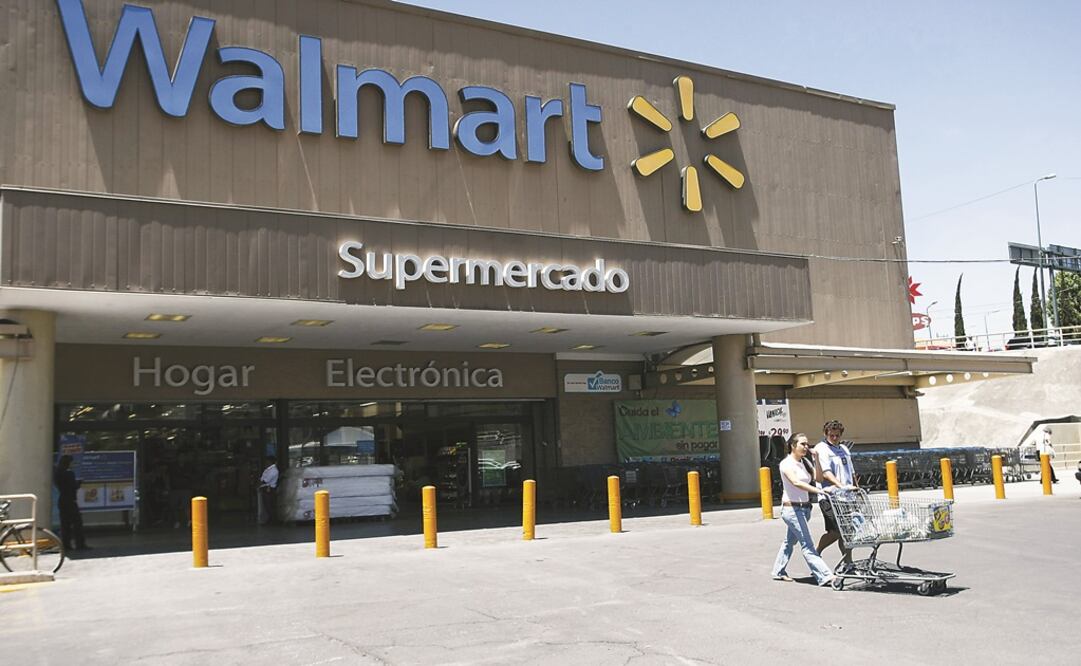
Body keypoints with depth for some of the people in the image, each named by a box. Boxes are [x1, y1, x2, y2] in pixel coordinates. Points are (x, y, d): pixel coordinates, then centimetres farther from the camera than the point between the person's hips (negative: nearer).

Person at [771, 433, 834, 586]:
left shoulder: (805, 462, 12)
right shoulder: (786, 463, -12)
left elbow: (818, 477, 0)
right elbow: (796, 482, -28)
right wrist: (818, 490, -39)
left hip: (804, 508, 9)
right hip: (791, 508, -9)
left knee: (790, 540, 17)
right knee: (807, 544, -11)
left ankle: (779, 572, 28)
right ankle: (824, 576, -15)